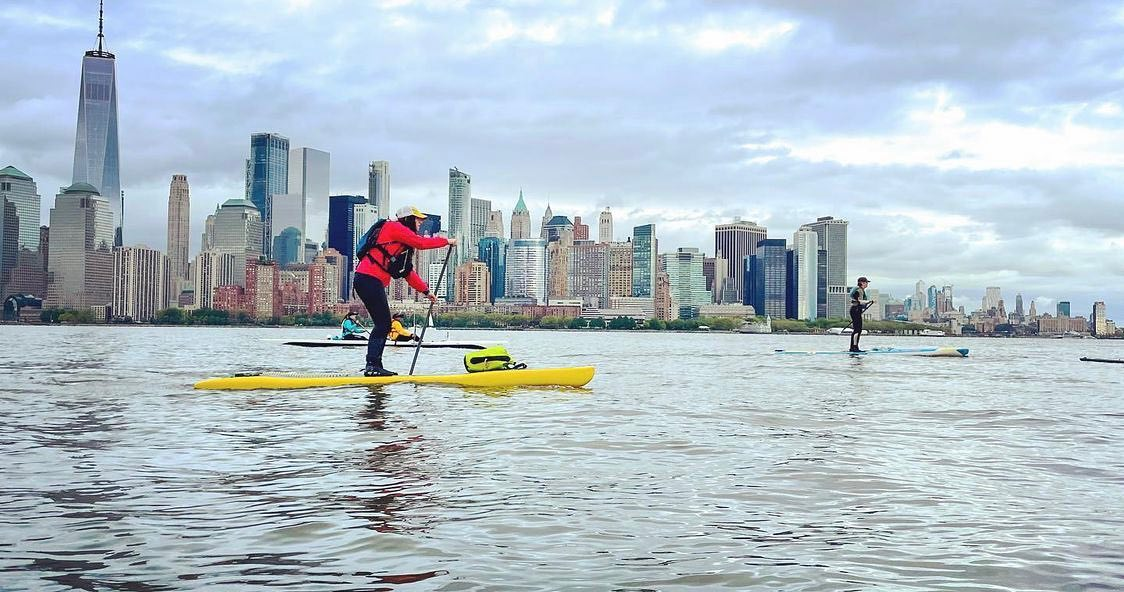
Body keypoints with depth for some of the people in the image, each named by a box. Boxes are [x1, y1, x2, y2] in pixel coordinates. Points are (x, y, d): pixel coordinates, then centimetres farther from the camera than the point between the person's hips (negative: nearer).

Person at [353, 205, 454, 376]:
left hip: (372, 282, 10)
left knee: (383, 325, 10)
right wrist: (446, 241, -2)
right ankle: (373, 365, -14)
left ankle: (373, 366, 11)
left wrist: (426, 291, 24)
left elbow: (408, 271, 27)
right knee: (383, 324, -11)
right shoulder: (394, 227, -2)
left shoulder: (401, 240, 26)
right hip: (369, 279, -10)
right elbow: (421, 242, -13)